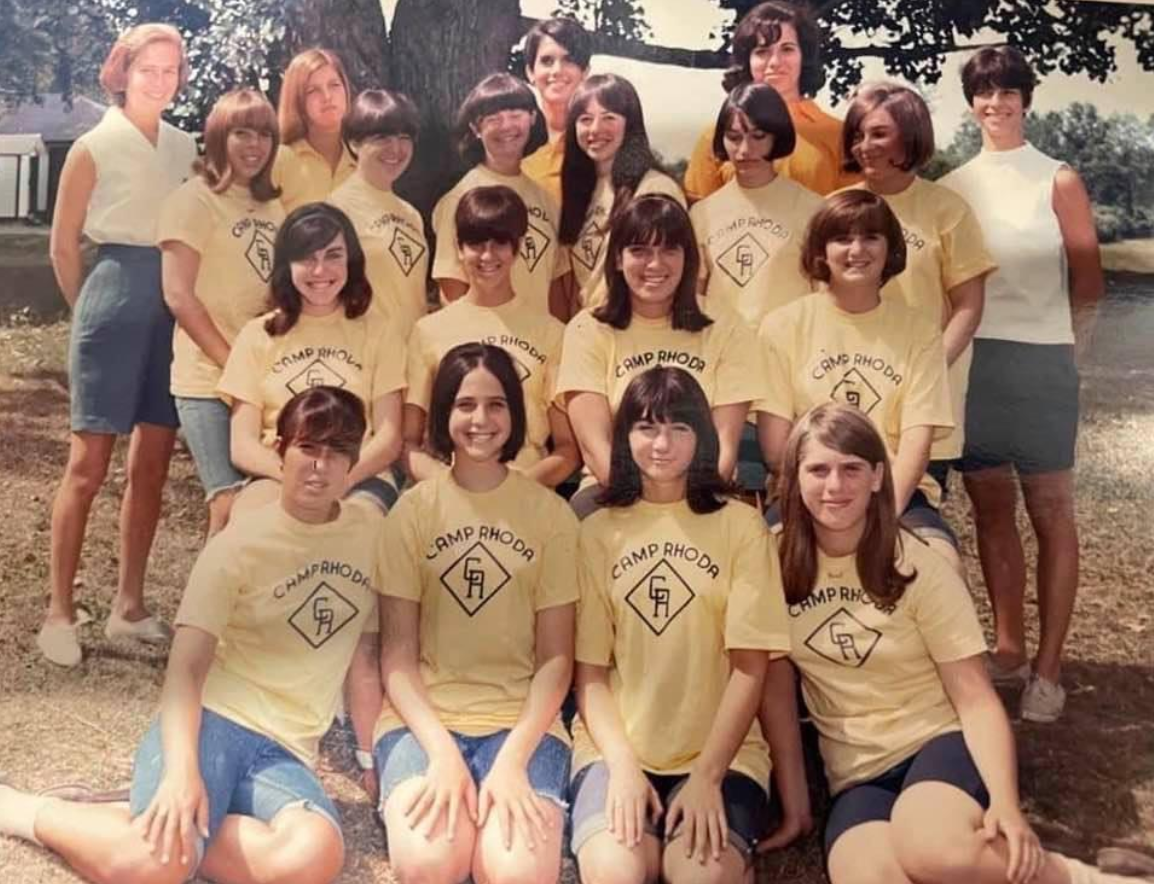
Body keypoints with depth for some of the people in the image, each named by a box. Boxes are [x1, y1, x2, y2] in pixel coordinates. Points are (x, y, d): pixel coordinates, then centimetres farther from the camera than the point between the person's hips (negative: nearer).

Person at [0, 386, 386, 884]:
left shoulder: (371, 537, 8)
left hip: (285, 753, 3)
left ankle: (155, 824, -8)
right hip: (214, 719, -3)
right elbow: (186, 666, -11)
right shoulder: (239, 545, -3)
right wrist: (181, 770, -27)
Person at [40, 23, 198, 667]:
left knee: (152, 464, 7)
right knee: (90, 463, -4)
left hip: (175, 306, 5)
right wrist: (92, 308, 8)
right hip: (115, 294, -5)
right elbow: (63, 245, 2)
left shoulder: (186, 148, 11)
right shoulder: (95, 147, -2)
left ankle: (129, 607, 18)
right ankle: (60, 613, 4)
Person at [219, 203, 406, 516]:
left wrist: (342, 478, -14)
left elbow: (388, 438, 6)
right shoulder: (257, 335, 15)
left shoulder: (376, 332, 14)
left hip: (359, 479, 0)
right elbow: (242, 447, 7)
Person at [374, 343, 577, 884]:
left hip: (522, 721, 0)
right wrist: (440, 749, -15)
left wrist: (514, 758, -13)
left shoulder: (550, 513, 5)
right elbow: (396, 651, 1)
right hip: (423, 718, 0)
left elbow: (555, 657, 2)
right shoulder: (413, 509, 5)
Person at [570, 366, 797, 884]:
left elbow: (750, 666, -2)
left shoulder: (740, 525, 3)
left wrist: (707, 774, -11)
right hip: (616, 748, 1)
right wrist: (622, 765, -11)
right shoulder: (597, 531, 7)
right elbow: (589, 671, 4)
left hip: (721, 751, 0)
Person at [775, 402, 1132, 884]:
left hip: (939, 741, -1)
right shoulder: (776, 560, -2)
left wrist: (1005, 802, -24)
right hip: (856, 774, 2)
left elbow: (976, 700, -10)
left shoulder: (919, 567, -7)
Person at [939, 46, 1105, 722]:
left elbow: (1089, 284, 3)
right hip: (968, 361, 3)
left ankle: (1049, 667, 7)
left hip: (1040, 361, -3)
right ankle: (1009, 647, 22)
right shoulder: (952, 187, 7)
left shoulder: (1059, 180, -1)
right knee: (991, 509, 10)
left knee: (1050, 511, 2)